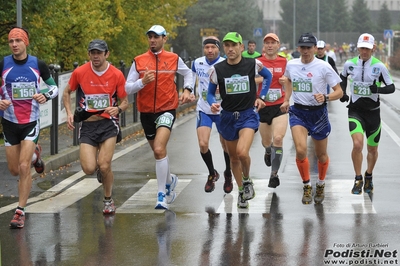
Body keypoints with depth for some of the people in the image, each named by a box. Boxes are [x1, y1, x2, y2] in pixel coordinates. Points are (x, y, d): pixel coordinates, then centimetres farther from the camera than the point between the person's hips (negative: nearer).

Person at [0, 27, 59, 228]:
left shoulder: (38, 64, -5)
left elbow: (54, 87, 6)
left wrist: (46, 96, -15)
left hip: (31, 122, -2)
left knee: (24, 168, -13)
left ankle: (20, 212, -3)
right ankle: (34, 154, 44)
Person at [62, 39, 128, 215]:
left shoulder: (117, 75, -4)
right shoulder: (79, 72, -2)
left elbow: (125, 102, 6)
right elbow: (67, 92, 14)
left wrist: (118, 109, -17)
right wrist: (69, 113, -1)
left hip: (108, 123, -1)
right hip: (87, 124, 1)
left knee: (104, 166, -14)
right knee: (89, 169, -13)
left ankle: (108, 200, 13)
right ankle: (101, 169, 27)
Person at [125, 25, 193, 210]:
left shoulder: (174, 59, 1)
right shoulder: (138, 61, 0)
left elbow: (188, 73, 21)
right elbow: (127, 88, -2)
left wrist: (187, 90, 7)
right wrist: (142, 81, -19)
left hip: (167, 110, -3)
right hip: (146, 112, 3)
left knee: (159, 149, -22)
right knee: (157, 151, 17)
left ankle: (162, 194, -18)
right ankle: (169, 180, 46)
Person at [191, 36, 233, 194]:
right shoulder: (197, 63, -3)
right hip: (204, 110, 2)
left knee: (226, 146, 6)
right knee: (203, 144, -11)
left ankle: (228, 175, 32)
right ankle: (212, 174, 14)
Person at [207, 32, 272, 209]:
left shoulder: (253, 64, -7)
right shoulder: (217, 69, -6)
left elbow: (268, 76, 14)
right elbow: (210, 92, 4)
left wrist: (261, 97, 6)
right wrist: (213, 104, -17)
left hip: (248, 115, -3)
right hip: (227, 116, 3)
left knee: (242, 153, -24)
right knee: (233, 157, 13)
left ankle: (247, 180, 6)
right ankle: (242, 191, 32)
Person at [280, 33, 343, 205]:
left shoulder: (323, 67, -13)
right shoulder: (291, 65, -1)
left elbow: (339, 92, -11)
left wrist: (326, 98, -29)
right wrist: (286, 100, 13)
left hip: (318, 113, -1)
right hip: (298, 112, 2)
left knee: (321, 154, 11)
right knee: (300, 150, -18)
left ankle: (320, 185, 38)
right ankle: (307, 186, 3)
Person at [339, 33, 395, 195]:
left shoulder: (379, 66, -8)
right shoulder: (349, 64, -3)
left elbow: (391, 87, -3)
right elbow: (343, 78, 20)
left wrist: (378, 89, -22)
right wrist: (342, 93, 6)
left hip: (373, 112, 1)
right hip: (355, 110, -1)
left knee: (372, 149, 11)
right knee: (357, 145, -19)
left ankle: (368, 177, 36)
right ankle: (358, 180, -2)